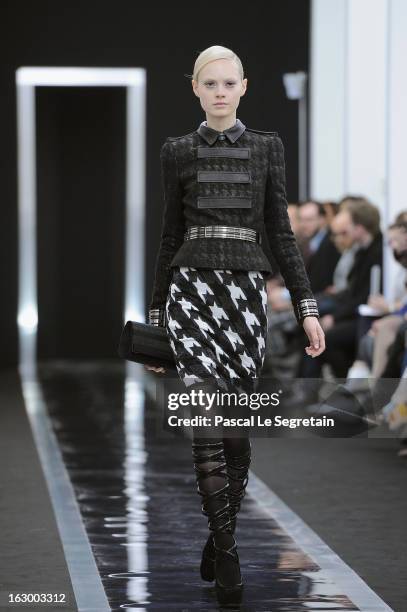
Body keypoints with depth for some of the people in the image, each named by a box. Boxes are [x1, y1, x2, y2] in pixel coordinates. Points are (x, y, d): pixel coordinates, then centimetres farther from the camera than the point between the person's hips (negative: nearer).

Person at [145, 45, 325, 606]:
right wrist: (155, 314, 12)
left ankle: (218, 540, 22)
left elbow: (280, 231, 8)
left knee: (237, 428, 4)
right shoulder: (178, 151, 7)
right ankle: (227, 554, -15)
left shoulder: (267, 148, 8)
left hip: (246, 291, 1)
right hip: (192, 289, -1)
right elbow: (171, 235, 12)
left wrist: (307, 306, 2)